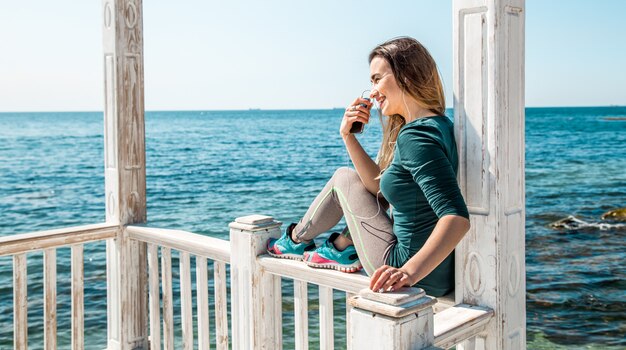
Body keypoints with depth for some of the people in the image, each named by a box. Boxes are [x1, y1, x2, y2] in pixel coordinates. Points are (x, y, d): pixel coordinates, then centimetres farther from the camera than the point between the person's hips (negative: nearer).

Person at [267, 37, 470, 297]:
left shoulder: (415, 136, -24)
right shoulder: (437, 124, 7)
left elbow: (457, 217, -33)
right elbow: (380, 186, 10)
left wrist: (411, 271, -42)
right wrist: (349, 136, 3)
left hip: (423, 276, -9)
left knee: (344, 178, 8)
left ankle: (296, 240, 33)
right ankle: (343, 249, 29)